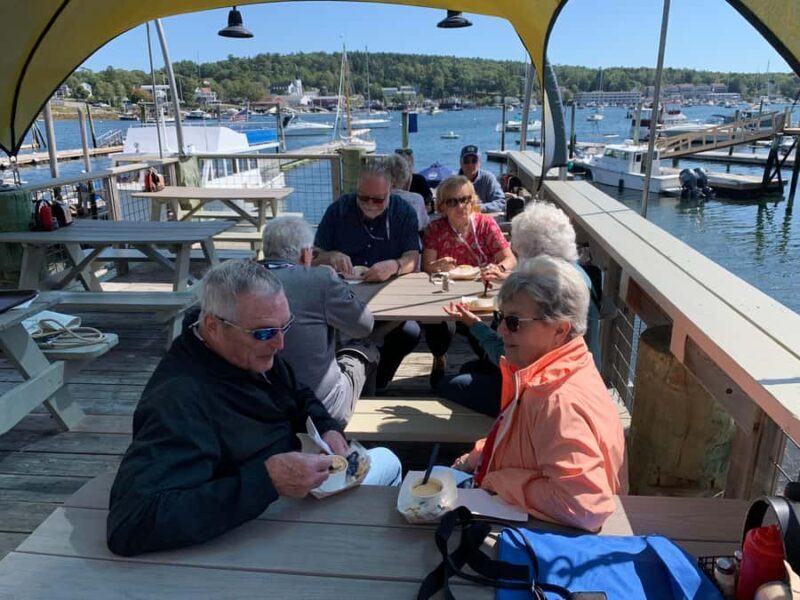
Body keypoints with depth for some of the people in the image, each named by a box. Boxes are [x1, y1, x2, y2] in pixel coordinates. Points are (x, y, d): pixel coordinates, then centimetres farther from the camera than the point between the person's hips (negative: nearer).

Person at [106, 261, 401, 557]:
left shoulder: (251, 350, -8)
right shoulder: (178, 399, -35)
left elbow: (299, 397, 10)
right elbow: (130, 524, -45)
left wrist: (328, 429, -12)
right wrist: (266, 481, -46)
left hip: (295, 475, 8)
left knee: (387, 461, 18)